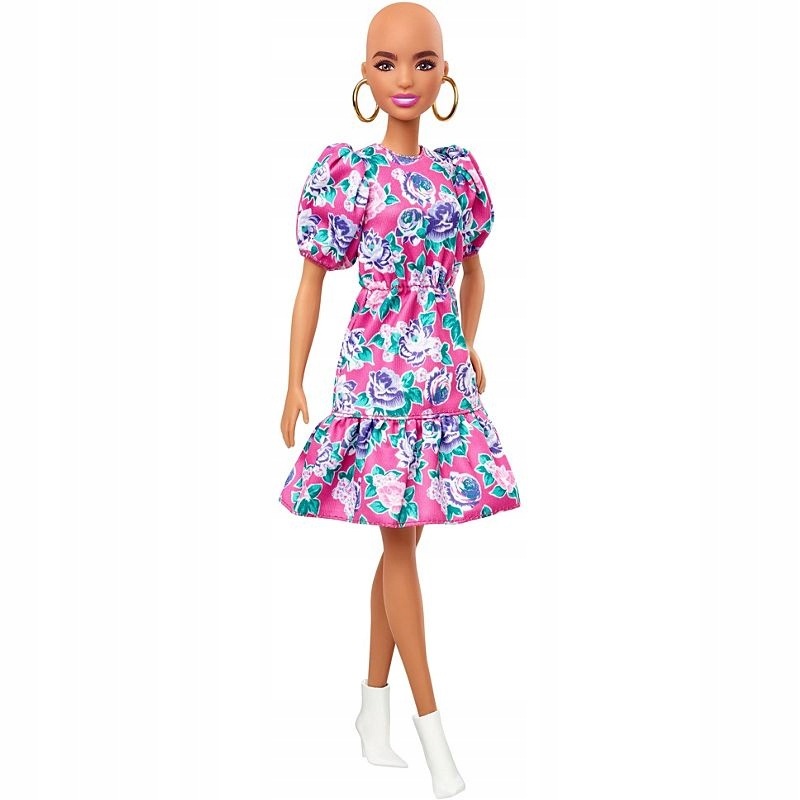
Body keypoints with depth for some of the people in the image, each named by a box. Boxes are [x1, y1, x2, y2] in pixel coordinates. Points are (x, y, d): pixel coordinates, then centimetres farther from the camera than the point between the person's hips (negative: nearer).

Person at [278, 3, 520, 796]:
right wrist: (294, 383, -4)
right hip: (377, 375, -4)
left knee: (402, 538, 10)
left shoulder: (459, 171, 7)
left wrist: (469, 350, 20)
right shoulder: (343, 171, -6)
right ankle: (431, 724, 8)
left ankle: (374, 703, 23)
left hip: (444, 376, 5)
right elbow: (311, 282, -3)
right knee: (400, 539, 0)